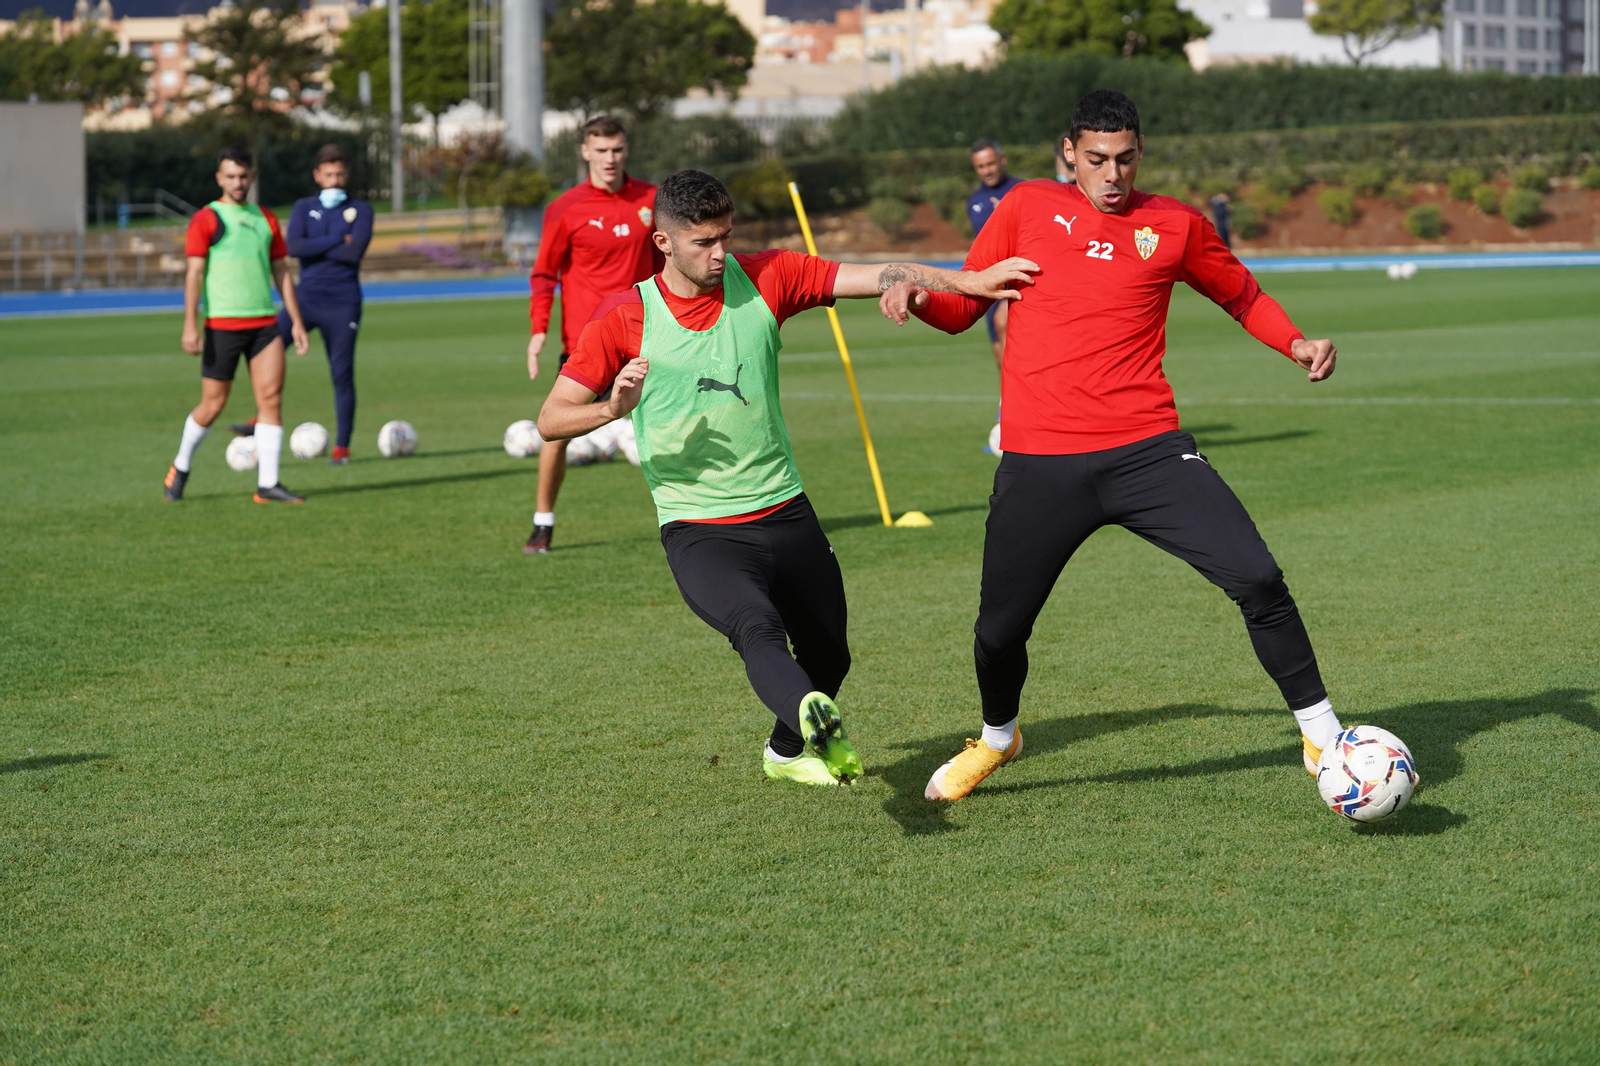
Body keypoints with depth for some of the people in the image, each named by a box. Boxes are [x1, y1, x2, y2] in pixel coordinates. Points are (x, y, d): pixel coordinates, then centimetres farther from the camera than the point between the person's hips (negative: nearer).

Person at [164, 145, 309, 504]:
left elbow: (282, 272, 17)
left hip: (264, 323, 4)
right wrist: (190, 324, -16)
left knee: (271, 397, -7)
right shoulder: (206, 219, -2)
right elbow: (194, 273, -8)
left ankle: (267, 485, -6)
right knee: (213, 404, 1)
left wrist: (296, 321, 11)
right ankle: (180, 468, 25)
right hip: (222, 326, -4)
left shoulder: (265, 219, 14)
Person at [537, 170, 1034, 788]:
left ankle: (788, 751, 44)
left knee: (829, 655, 16)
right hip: (698, 530, -4)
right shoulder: (625, 318, -7)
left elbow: (877, 277, -3)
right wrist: (613, 408, -27)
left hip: (785, 512, 5)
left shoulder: (763, 280, 1)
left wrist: (973, 283, -14)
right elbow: (550, 421, -7)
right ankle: (811, 717, -58)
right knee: (758, 628, -33)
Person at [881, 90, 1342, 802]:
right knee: (999, 630, 4)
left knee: (1257, 580, -12)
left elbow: (1243, 295, 24)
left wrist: (1296, 344, 6)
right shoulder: (1028, 208, 8)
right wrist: (916, 295, -7)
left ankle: (1322, 735, 4)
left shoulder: (1175, 225, 8)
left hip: (1147, 449, 0)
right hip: (1038, 463, 0)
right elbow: (963, 306, 15)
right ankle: (996, 739, 37)